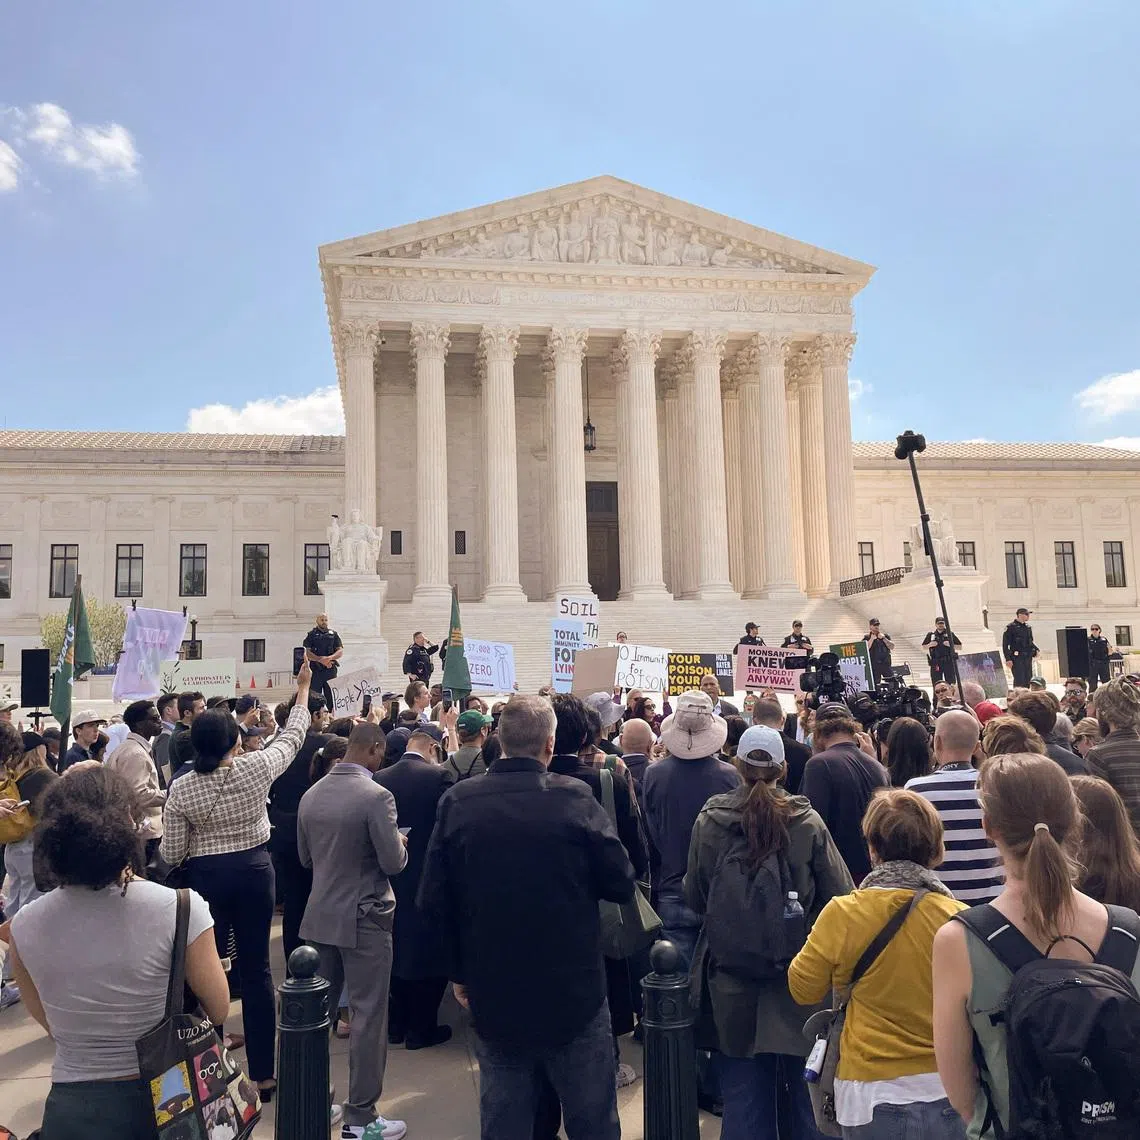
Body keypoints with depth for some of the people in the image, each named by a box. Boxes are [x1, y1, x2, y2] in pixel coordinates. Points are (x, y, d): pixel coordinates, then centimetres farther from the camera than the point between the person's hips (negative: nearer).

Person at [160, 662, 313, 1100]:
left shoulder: (181, 789, -12)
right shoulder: (256, 768, -12)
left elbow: (172, 855, -6)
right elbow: (291, 737, 5)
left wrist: (161, 839, 16)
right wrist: (303, 690, 16)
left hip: (206, 877, -1)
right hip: (255, 870, 1)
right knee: (256, 969, 9)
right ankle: (263, 1073, 17)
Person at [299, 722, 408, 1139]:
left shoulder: (311, 794, 2)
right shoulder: (376, 796, -20)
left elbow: (305, 858, 12)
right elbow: (394, 862, -18)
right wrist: (400, 842, 2)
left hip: (321, 914, 7)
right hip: (364, 917, -7)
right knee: (368, 1016, 4)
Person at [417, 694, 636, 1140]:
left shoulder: (458, 802, -8)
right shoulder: (574, 798, -15)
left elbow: (433, 902, -4)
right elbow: (621, 885, -10)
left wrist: (460, 971, 9)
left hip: (493, 999, 2)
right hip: (575, 997, -2)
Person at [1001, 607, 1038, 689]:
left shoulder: (1028, 627, 14)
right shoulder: (1011, 627, -7)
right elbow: (1005, 644, -9)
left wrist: (1036, 650, 5)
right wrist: (1008, 659, -15)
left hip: (1028, 657, 7)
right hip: (1017, 658, -7)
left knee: (1028, 680, 8)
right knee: (1019, 680, -11)